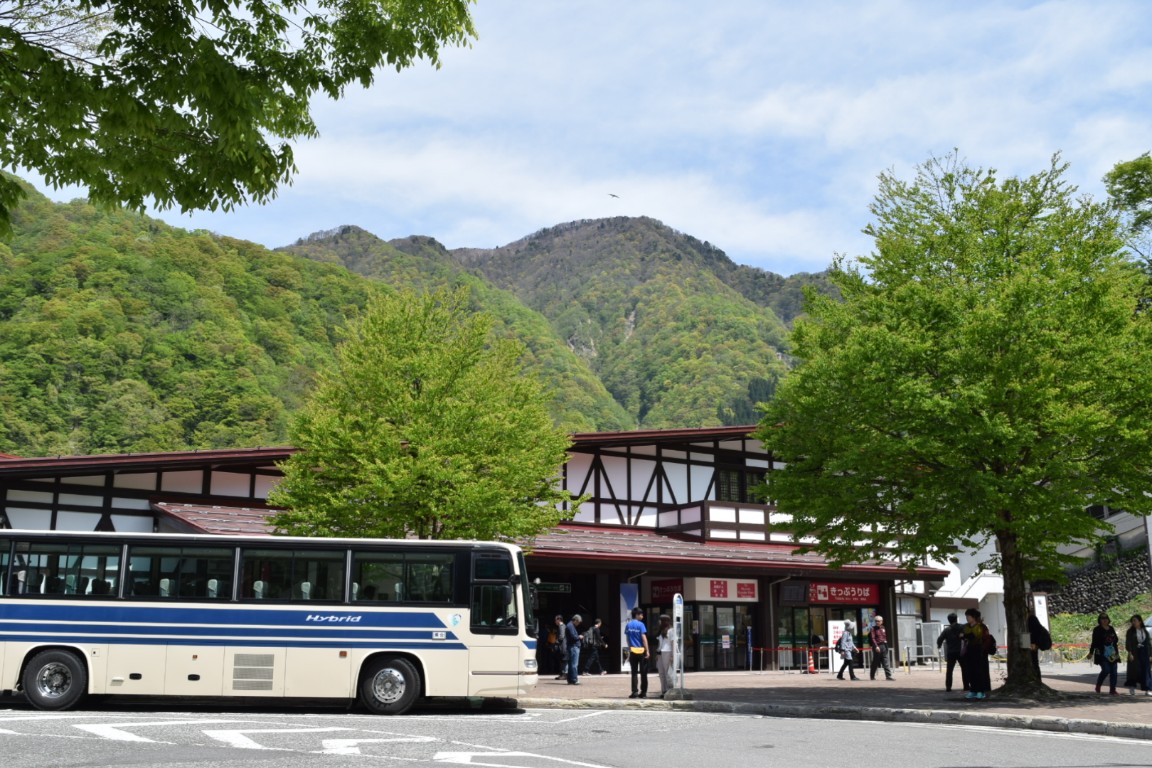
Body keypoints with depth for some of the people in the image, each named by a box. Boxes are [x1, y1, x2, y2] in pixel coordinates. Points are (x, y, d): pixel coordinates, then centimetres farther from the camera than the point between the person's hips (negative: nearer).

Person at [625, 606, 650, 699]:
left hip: (632, 651, 4)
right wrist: (647, 651, -11)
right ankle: (643, 692, 6)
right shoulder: (640, 624, -9)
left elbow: (627, 638, 12)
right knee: (643, 673, 5)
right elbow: (644, 638, -13)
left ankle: (634, 691, -1)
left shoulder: (628, 625, 6)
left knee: (634, 672, 7)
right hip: (641, 651, -4)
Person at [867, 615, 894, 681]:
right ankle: (872, 676, 13)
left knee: (886, 662, -1)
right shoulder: (873, 629, -5)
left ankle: (888, 676, -4)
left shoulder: (883, 628, 15)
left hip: (884, 646, 6)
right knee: (875, 662, 2)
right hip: (877, 647, -6)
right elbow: (872, 638, -14)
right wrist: (876, 646, -24)